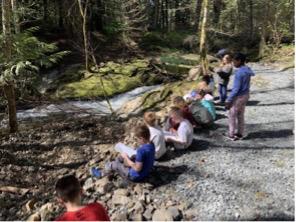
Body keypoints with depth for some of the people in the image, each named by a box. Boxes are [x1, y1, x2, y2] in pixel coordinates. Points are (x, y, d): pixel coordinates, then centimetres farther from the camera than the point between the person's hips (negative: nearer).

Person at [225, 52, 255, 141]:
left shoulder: (239, 72, -23)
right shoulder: (247, 70, 4)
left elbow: (236, 88, -24)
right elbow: (245, 85, 11)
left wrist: (228, 100, -19)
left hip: (239, 96, -9)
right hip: (245, 95, 9)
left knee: (232, 115, 6)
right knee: (240, 115, 17)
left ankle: (232, 134, 14)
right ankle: (239, 133, 26)